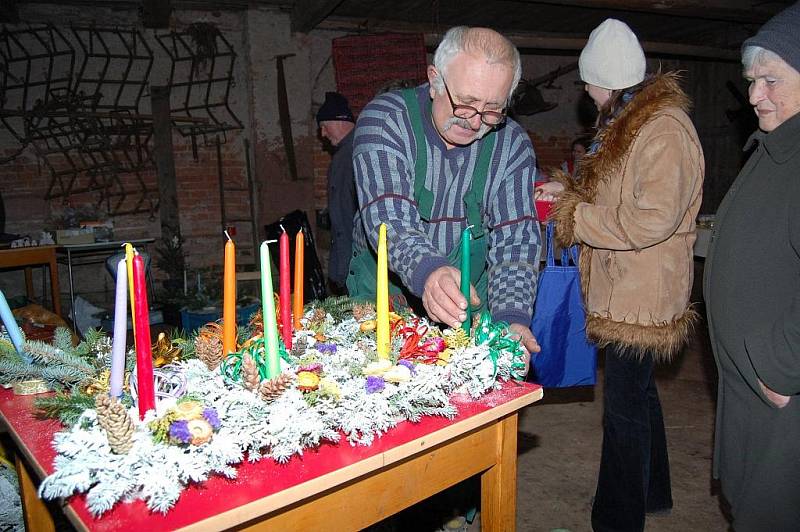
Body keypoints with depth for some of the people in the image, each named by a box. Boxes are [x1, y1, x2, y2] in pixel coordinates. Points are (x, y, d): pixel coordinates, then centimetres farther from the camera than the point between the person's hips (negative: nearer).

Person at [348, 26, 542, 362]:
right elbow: (388, 218, -25)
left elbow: (516, 240, -8)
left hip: (471, 305, 2)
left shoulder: (513, 144, -4)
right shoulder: (384, 119, -13)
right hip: (384, 295, -2)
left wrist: (512, 318, -25)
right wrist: (426, 271, -46)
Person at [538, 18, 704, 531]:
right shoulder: (628, 122, 12)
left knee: (625, 406, 0)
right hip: (623, 291, 10)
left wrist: (573, 215, -18)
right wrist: (569, 191, 9)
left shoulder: (665, 129, -19)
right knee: (637, 393, 22)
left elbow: (652, 219, -27)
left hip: (641, 296, -10)